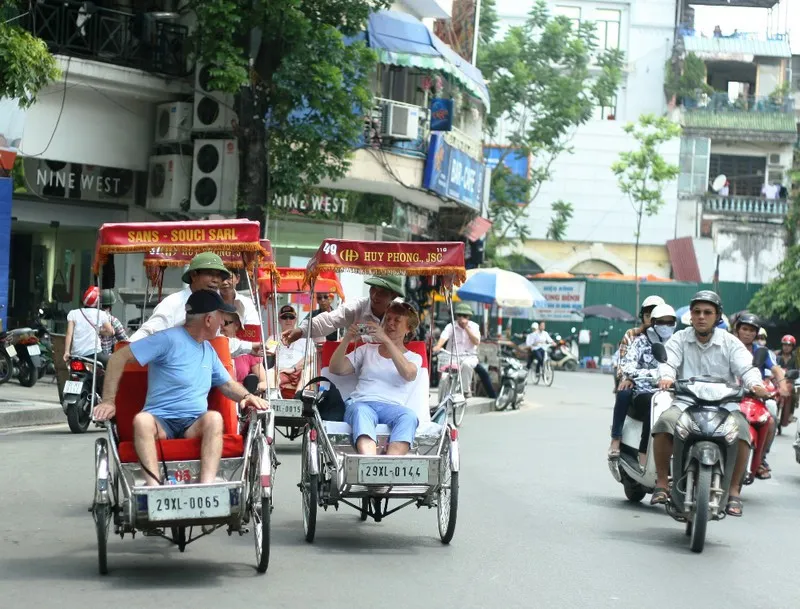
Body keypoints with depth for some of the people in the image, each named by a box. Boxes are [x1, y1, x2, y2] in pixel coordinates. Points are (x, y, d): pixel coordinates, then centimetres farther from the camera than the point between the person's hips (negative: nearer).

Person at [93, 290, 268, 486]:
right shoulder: (169, 339, -5)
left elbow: (227, 383, 27)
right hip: (161, 421, -4)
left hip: (194, 425, 4)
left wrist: (246, 396, 3)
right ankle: (154, 487, -50)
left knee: (214, 417, -30)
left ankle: (206, 485, -43)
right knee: (142, 420, -38)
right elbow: (119, 358, -8)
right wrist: (108, 400, -16)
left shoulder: (209, 350, 19)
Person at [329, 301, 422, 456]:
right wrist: (347, 340, 2)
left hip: (392, 407, 0)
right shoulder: (367, 350, 29)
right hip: (361, 403, 0)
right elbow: (336, 369, 18)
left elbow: (408, 374, -4)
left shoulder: (414, 357, 22)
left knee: (409, 416, -37)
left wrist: (386, 340, -12)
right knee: (362, 411, -38)